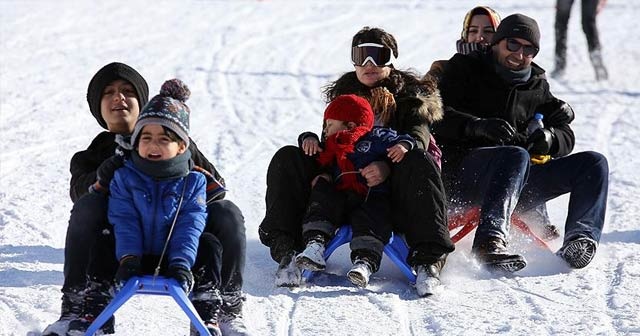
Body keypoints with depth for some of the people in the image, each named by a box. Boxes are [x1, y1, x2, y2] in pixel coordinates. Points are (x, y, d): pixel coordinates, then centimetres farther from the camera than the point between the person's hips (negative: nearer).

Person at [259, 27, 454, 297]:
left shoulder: (410, 96, 8)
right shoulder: (344, 94, 21)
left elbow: (416, 142, -10)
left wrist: (388, 166, -31)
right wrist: (310, 139, -6)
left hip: (388, 187, -4)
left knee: (418, 163, -36)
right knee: (287, 159, -14)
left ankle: (428, 260, -44)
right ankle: (286, 251, -29)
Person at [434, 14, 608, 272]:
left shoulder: (537, 86, 21)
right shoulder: (465, 69, 7)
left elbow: (565, 136, 15)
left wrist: (549, 137, -11)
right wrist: (479, 126, -25)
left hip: (518, 181, 6)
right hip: (462, 172, -5)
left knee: (593, 163, -9)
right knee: (515, 156, -38)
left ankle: (581, 236, -30)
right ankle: (490, 239, -54)